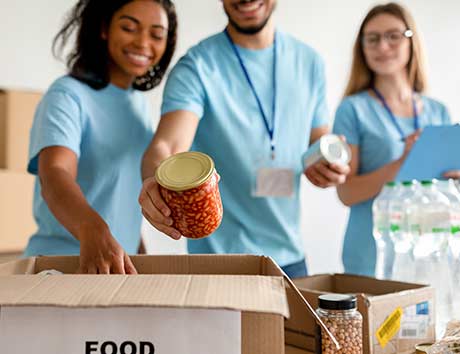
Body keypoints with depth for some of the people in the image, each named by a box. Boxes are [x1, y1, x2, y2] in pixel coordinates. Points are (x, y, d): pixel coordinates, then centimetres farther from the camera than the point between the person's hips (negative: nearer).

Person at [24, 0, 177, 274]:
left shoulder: (141, 102, 8)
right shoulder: (68, 95, -11)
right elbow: (54, 176, -28)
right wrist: (93, 230, -45)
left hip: (122, 262, 5)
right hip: (59, 262, -5)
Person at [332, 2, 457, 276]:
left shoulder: (438, 112, 5)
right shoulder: (354, 109, -6)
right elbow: (346, 192, -11)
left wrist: (454, 177, -10)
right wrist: (400, 165, -25)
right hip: (373, 257, -3)